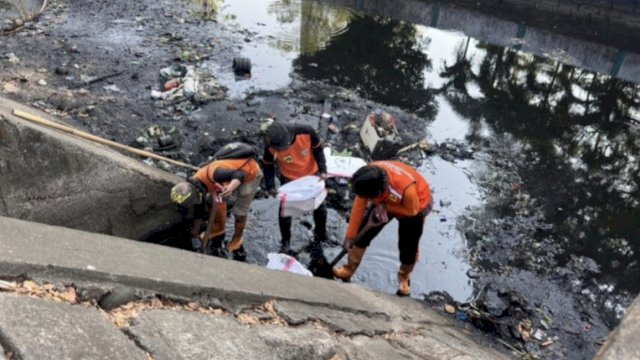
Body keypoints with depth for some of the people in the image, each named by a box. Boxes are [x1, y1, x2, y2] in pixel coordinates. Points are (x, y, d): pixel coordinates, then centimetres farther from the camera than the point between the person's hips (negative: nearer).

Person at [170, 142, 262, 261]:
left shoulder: (212, 174, -38)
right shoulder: (197, 184, -10)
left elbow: (240, 175, -40)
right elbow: (199, 210, 4)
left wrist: (231, 188, -60)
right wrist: (195, 235, 12)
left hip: (250, 172, -7)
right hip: (232, 169, 7)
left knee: (239, 211, -7)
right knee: (212, 200, 5)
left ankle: (236, 242, 17)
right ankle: (218, 229, 29)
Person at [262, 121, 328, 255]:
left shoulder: (306, 131, -34)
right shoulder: (270, 146, -30)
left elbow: (318, 150, -16)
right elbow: (268, 164, -11)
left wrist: (322, 170, -24)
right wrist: (270, 186, -21)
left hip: (311, 173, 1)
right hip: (289, 178, 0)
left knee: (319, 207, 14)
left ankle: (320, 236, 42)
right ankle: (285, 242, 26)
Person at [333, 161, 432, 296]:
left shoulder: (406, 187, -47)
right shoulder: (368, 178, -33)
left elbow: (412, 210, -25)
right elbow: (359, 206, -20)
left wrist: (386, 207, -27)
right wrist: (350, 235, -15)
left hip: (415, 206, -4)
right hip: (386, 200, 4)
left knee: (408, 246, 2)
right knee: (364, 232, 2)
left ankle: (404, 278, 33)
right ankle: (349, 269, 21)